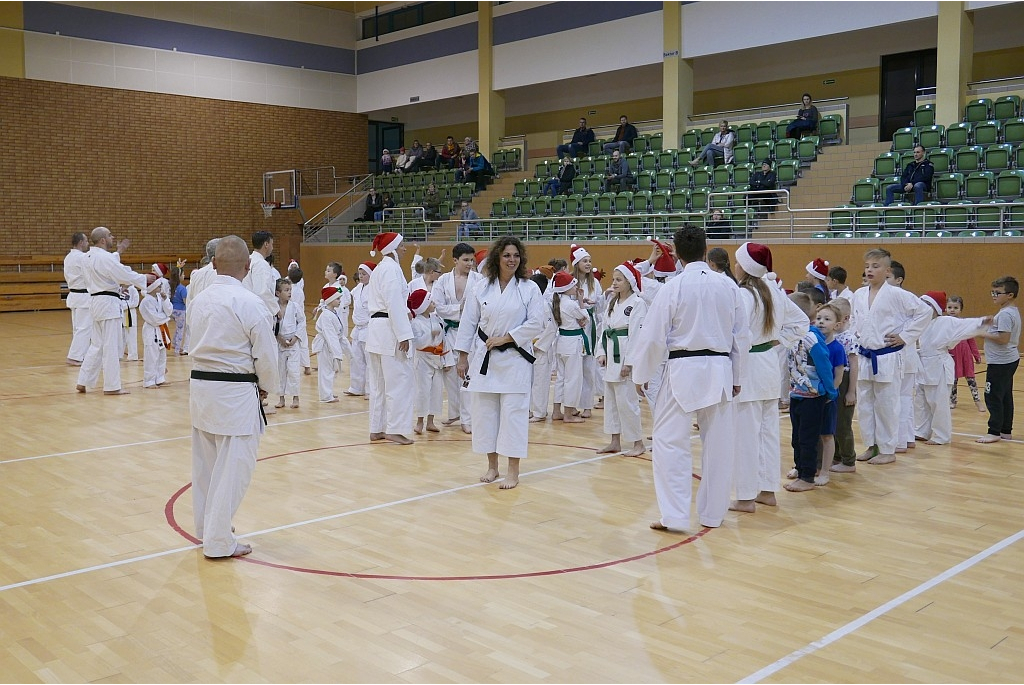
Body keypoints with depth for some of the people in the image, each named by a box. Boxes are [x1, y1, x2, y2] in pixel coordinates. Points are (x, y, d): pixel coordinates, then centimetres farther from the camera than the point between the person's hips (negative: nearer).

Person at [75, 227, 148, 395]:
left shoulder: (89, 257, 11)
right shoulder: (104, 258, -18)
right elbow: (124, 275, -17)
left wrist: (118, 252, 31)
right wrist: (145, 279, -4)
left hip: (96, 302, 10)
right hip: (108, 303, -10)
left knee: (97, 345, 17)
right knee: (111, 346, -2)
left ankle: (83, 382, 18)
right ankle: (112, 386, 4)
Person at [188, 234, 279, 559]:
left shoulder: (200, 299, 4)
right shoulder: (251, 304, -17)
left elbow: (201, 345, 12)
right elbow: (266, 354, -13)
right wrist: (266, 386, 6)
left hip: (200, 386, 8)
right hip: (235, 394, -7)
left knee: (205, 462, 18)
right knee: (232, 467, 1)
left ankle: (206, 527, 34)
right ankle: (218, 542, 7)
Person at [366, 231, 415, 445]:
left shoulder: (379, 269, 18)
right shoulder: (391, 268, -12)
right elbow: (394, 303, -20)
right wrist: (404, 335, -21)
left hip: (376, 328, 10)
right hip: (390, 330, -10)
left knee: (379, 383, 13)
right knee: (398, 381, -4)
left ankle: (377, 429, 18)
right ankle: (395, 429, -1)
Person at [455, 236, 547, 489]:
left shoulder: (530, 288, -2)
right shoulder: (481, 288, 3)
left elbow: (535, 324, -8)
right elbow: (468, 323, 5)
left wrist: (504, 338, -12)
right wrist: (463, 357, 3)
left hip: (515, 359, -2)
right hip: (484, 357, 3)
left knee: (514, 412, -3)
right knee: (485, 411, 7)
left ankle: (513, 471, 7)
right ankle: (492, 466, 21)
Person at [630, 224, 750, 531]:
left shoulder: (673, 287, -9)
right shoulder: (728, 286, 2)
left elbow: (653, 336, -6)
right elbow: (742, 335, 8)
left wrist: (641, 374, 7)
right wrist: (736, 377, 18)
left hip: (684, 369, -4)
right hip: (720, 369, 4)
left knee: (669, 440, 3)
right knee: (718, 443, 11)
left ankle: (675, 515, -1)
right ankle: (712, 513, 21)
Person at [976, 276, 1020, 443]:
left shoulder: (1005, 314, -19)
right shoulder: (1014, 311, 13)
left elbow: (1003, 338, -26)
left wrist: (984, 334, -15)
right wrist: (987, 331, 8)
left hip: (1000, 362, -10)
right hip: (1010, 359, 10)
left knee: (993, 397, -5)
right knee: (1005, 396, 14)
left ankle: (995, 432, -1)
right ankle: (1006, 431, 21)